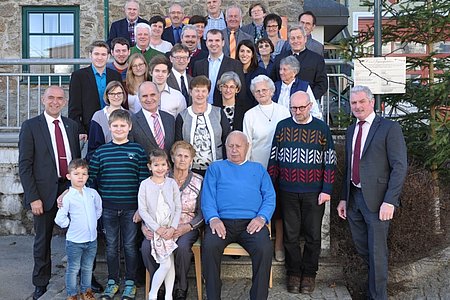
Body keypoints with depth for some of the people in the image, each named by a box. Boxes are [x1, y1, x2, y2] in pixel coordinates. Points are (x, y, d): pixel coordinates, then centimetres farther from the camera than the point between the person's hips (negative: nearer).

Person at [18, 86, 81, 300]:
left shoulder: (72, 126, 10)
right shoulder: (30, 126, -3)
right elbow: (24, 165, -5)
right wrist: (33, 197, -11)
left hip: (71, 187, 3)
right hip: (45, 191, -3)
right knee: (42, 240, 9)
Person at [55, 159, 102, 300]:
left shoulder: (93, 193, 0)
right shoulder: (67, 197, -13)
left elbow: (99, 209, 17)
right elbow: (59, 219, -11)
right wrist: (72, 225, -2)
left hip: (92, 239, 4)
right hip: (74, 241, -4)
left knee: (88, 268, 18)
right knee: (73, 269, 8)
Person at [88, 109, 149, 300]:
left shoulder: (137, 150, -2)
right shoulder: (101, 152, 3)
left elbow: (144, 181, -2)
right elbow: (90, 178, 6)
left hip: (130, 208, -2)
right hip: (108, 208, 2)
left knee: (130, 246, 8)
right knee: (111, 246, 12)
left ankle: (130, 283, 23)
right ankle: (112, 282, 27)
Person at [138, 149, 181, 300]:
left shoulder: (172, 183, 4)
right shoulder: (145, 185, -3)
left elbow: (178, 208, 3)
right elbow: (142, 210, -6)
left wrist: (173, 228, -9)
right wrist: (158, 228, -12)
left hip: (170, 229, 3)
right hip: (154, 229, -3)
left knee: (171, 263, 3)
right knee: (165, 264, -10)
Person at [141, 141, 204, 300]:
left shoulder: (198, 181, 3)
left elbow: (202, 213, 0)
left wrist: (187, 227, -16)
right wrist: (144, 226, -11)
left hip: (187, 227, -1)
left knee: (182, 246, -34)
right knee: (146, 246, -28)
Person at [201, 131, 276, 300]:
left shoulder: (258, 169, 24)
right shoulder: (215, 168, 21)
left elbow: (269, 197, 12)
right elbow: (207, 197, 8)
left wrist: (262, 217, -8)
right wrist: (213, 218, -11)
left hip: (251, 223, 1)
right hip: (222, 222, 0)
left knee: (265, 248, -29)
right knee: (209, 246, -31)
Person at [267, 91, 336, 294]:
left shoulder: (321, 128, 1)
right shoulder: (282, 127, 5)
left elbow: (330, 161, 1)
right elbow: (274, 159, 8)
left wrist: (327, 190, -5)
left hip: (314, 192, -1)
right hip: (287, 192, 1)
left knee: (313, 235, 6)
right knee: (290, 235, 7)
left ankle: (309, 273, 21)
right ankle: (293, 273, 22)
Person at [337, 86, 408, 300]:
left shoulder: (389, 128, -8)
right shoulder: (351, 131, 13)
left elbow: (399, 167, -12)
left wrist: (390, 201, -18)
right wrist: (344, 198, 12)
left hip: (376, 199, -6)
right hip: (354, 197, 7)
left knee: (376, 251, 2)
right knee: (361, 247, 18)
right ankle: (376, 279, 42)